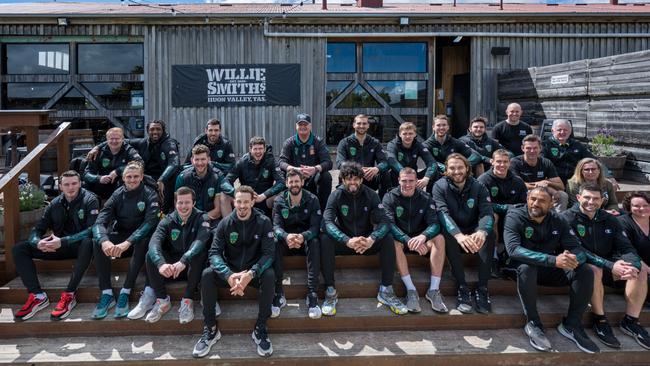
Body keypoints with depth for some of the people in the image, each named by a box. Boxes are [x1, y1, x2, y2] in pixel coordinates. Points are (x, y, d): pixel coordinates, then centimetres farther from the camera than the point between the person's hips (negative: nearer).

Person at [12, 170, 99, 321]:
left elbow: (91, 230, -23)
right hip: (59, 246, 5)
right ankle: (37, 296, -16)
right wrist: (38, 242, -22)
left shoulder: (90, 200, -11)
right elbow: (37, 229, 2)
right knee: (18, 249, -8)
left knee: (88, 242, -41)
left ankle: (69, 296, -33)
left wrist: (63, 241, -32)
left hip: (80, 246, -5)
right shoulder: (55, 204, 4)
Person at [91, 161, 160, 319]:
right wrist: (104, 241, -36)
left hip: (140, 237, -3)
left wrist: (128, 242, -38)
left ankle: (125, 293, -30)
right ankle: (107, 294, -24)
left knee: (143, 242, -36)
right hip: (120, 236, 3)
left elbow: (150, 222, -23)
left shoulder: (150, 195, -8)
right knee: (97, 242, -25)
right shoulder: (117, 195, -1)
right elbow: (100, 221, -12)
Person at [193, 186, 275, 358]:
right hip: (230, 271, 2)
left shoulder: (263, 222, -10)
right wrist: (228, 275, -34)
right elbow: (214, 252, -14)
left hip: (254, 271, -1)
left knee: (269, 275, -33)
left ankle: (260, 328, -18)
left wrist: (251, 274, -36)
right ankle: (210, 328, -14)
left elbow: (268, 253, -17)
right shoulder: (225, 223, -6)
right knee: (207, 274, -26)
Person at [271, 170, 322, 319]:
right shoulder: (279, 201, -1)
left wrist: (303, 237, -39)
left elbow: (315, 226, -15)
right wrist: (286, 236, -37)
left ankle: (312, 295, -37)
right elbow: (276, 225, -12)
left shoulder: (312, 200, -5)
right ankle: (278, 294, -30)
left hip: (306, 238, -1)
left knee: (314, 243, -35)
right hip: (286, 238, 1)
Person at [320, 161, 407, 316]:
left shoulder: (371, 195, -5)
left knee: (387, 239, -26)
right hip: (344, 242, -1)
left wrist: (372, 239, -38)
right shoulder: (336, 195, -9)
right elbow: (327, 222, -24)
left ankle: (386, 291, -17)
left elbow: (383, 221, -16)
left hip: (367, 243, 1)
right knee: (325, 240, -30)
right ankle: (330, 292, -24)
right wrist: (347, 241, -42)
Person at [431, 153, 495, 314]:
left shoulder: (478, 187, -3)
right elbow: (443, 213, -25)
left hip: (473, 231, 2)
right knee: (448, 235, -35)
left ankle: (482, 288, -24)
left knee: (488, 233, -30)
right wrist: (459, 235, -44)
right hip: (452, 231, -1)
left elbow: (487, 213, -18)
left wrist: (481, 232, -43)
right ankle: (462, 287, -28)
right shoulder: (440, 186, -8)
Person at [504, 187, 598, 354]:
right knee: (526, 267, -38)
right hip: (523, 268, -4)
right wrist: (553, 260, -41)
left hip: (550, 269, 5)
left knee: (585, 271, -17)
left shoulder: (558, 221, -2)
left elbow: (578, 250, -7)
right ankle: (533, 323, -21)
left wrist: (573, 259, -34)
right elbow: (513, 249, -33)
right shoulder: (514, 217, -17)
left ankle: (572, 325, -5)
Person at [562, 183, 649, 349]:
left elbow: (627, 249, 0)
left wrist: (633, 265, -25)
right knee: (594, 270, -37)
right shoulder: (568, 219, -10)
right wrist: (610, 265, -29)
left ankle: (631, 321, -6)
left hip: (608, 264, 6)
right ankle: (600, 320, -20)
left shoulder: (609, 220, 6)